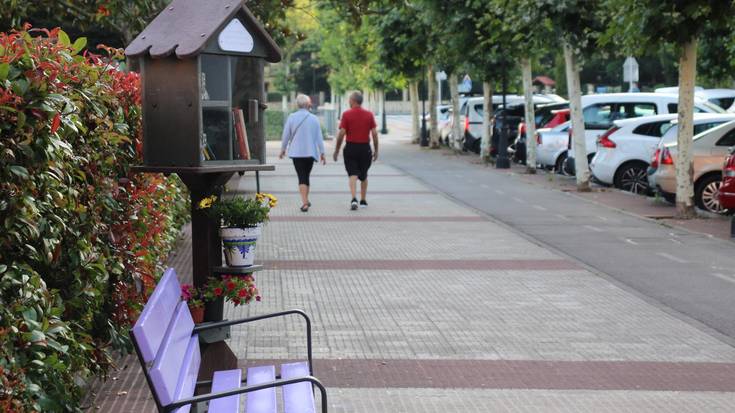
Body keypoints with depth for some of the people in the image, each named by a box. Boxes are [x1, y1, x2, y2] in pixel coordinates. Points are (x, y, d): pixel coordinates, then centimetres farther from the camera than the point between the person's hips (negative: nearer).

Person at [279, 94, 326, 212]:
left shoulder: (292, 117, -4)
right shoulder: (314, 119, -1)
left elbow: (286, 135, 1)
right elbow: (319, 137, 0)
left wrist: (283, 149, 14)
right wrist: (322, 153, 5)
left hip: (296, 152, -1)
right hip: (310, 152, 1)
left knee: (302, 177, -3)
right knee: (306, 175, 17)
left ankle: (305, 202, -16)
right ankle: (306, 200, 25)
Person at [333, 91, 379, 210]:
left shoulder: (346, 114, -7)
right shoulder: (369, 115, 0)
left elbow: (341, 133, -10)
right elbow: (374, 133, -3)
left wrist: (336, 150, -1)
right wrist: (376, 150, 6)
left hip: (350, 148, -2)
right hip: (365, 148, 2)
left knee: (353, 175, -2)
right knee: (363, 176, 17)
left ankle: (354, 199, -20)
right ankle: (363, 200, 24)